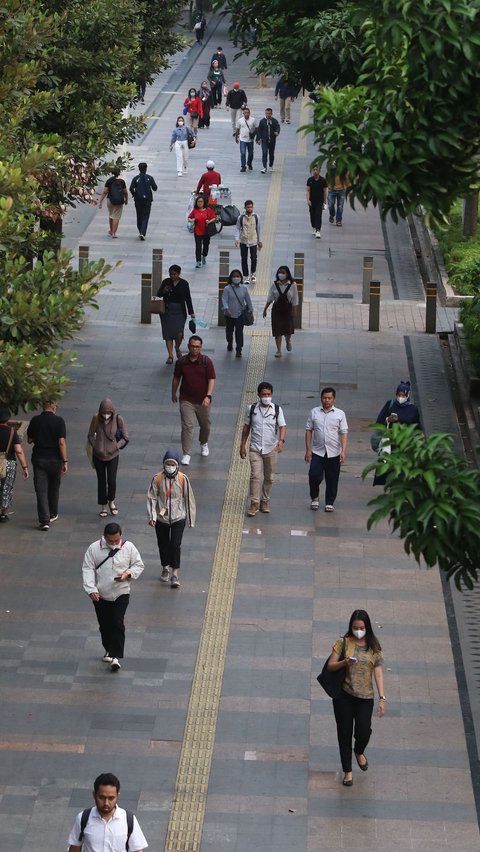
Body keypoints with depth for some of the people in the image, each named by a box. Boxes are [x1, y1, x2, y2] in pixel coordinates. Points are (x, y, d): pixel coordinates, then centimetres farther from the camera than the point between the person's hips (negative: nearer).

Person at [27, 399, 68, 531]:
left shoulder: (35, 421, -1)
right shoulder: (59, 421, -8)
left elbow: (29, 440, 8)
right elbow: (61, 442, -13)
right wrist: (65, 461, -10)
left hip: (38, 459, 1)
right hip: (55, 459, -1)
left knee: (41, 490, -1)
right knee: (54, 488, 19)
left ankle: (44, 520, -10)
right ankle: (52, 514, 34)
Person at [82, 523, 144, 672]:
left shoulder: (129, 547, -6)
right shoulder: (94, 548, -7)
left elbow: (139, 565, 4)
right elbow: (87, 569, -7)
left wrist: (128, 573, -17)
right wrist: (91, 589, -19)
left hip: (121, 593, -1)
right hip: (100, 595, 2)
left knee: (118, 624, -12)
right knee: (104, 625, 13)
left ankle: (115, 656, -10)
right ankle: (109, 650, 35)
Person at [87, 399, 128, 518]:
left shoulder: (118, 419, -12)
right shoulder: (96, 419, -9)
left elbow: (125, 437, -3)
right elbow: (90, 435, 3)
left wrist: (116, 447, -13)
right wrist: (95, 446, -8)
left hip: (112, 455, -1)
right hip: (98, 455, 1)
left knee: (111, 481, -8)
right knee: (101, 481, 9)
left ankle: (111, 501, 21)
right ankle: (103, 506, 24)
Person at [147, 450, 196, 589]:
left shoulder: (183, 479, -9)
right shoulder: (157, 478, -8)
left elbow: (188, 499, 0)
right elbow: (152, 498, -4)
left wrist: (190, 519, 3)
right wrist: (151, 516, -13)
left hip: (178, 518, -2)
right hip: (161, 518, 2)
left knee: (175, 545, -8)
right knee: (163, 544, 14)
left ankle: (175, 574, 0)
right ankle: (165, 568, 36)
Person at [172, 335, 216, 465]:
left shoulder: (207, 362, -9)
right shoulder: (181, 362, -3)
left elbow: (211, 380, -11)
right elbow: (176, 378, 10)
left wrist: (208, 396, -23)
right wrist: (174, 393, 18)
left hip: (203, 401, 1)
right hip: (186, 400, 0)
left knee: (205, 425, 18)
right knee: (187, 426, -10)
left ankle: (204, 444, 47)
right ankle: (186, 454, -6)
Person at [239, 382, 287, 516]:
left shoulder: (277, 410, -3)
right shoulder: (252, 409, 0)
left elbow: (282, 426, -11)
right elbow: (246, 427, 8)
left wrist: (281, 440, -30)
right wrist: (243, 445, 8)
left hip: (271, 449, 1)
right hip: (255, 448, -1)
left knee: (269, 477, 11)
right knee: (255, 476, -11)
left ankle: (265, 501, 27)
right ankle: (254, 503, -7)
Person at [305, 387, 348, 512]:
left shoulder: (340, 414, 3)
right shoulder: (314, 412, 4)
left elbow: (344, 433, -1)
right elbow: (308, 430, 6)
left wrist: (343, 451, -11)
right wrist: (308, 450, -1)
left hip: (334, 453, 0)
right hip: (317, 452, 0)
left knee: (332, 480, 4)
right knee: (314, 476, -11)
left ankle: (329, 503, 18)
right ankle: (314, 498, 13)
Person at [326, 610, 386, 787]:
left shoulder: (374, 646, -1)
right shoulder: (344, 643, -4)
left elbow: (378, 673, -2)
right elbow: (330, 666, -3)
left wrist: (382, 698, -8)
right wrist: (344, 663, -23)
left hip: (365, 697, 0)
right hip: (344, 694, 0)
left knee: (364, 731, -4)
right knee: (345, 733, 5)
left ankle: (359, 752, 32)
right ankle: (347, 771, 19)